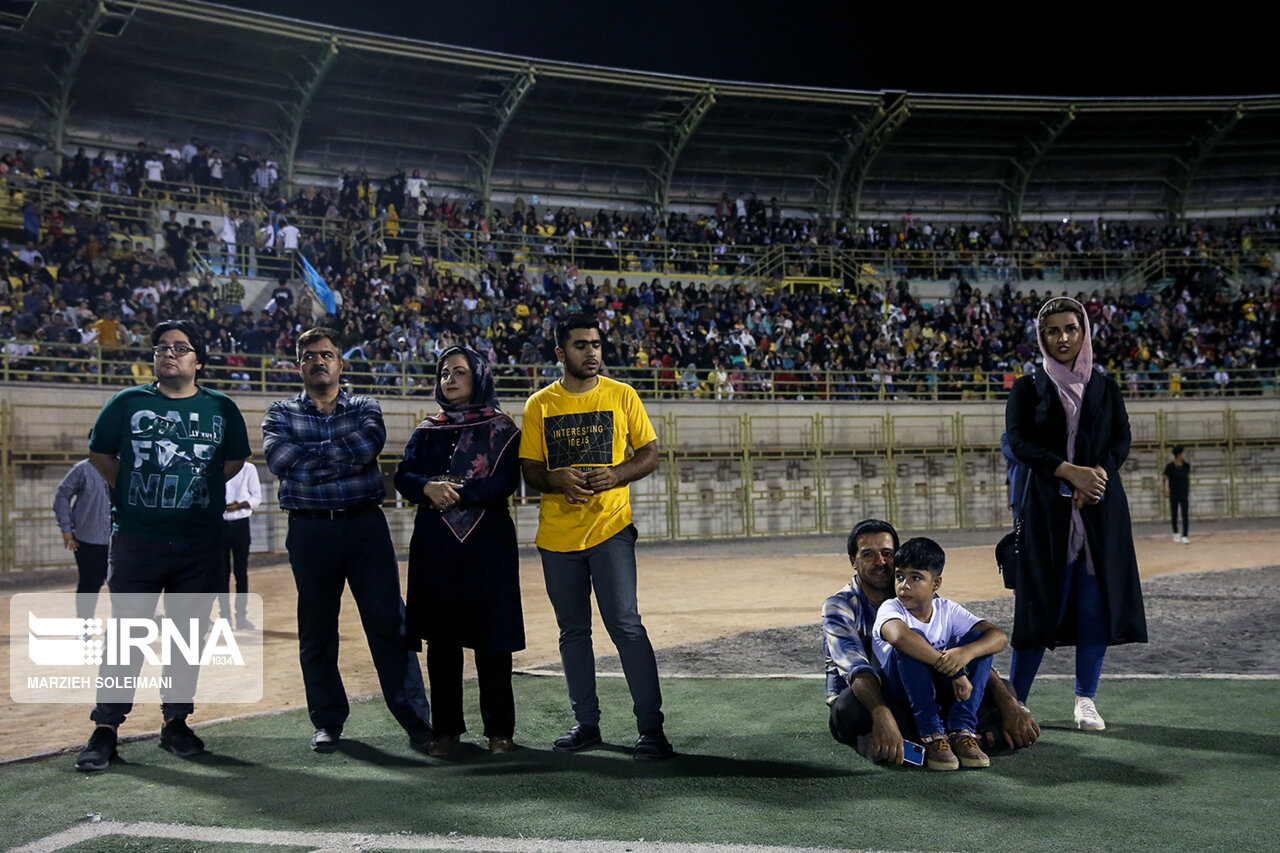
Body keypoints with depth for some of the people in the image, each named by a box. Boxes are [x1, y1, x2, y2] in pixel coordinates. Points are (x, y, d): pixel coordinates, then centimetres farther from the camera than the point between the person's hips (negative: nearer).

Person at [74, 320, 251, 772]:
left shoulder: (221, 408, 6)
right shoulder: (128, 403, 4)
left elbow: (235, 459, 17)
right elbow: (100, 453, 14)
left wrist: (200, 490, 10)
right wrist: (129, 491, 8)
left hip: (200, 544, 1)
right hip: (136, 539, -1)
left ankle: (176, 721, 19)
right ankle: (105, 729, 6)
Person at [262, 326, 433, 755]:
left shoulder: (364, 407, 11)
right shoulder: (281, 413, 10)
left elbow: (371, 441, -13)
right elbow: (278, 457, -11)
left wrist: (312, 456, -11)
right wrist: (345, 459, -10)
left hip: (365, 526, 0)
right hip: (310, 530, 1)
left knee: (389, 622, -3)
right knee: (317, 631, 7)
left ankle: (416, 720, 2)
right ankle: (327, 722, 20)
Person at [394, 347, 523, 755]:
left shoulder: (501, 429, 4)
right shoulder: (427, 430, 15)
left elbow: (504, 482, -9)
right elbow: (403, 476, 4)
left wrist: (456, 493, -17)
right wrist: (429, 488, -17)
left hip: (486, 542, -3)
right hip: (434, 545, 3)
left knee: (491, 637, -3)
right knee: (441, 638, 4)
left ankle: (499, 730, 6)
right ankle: (446, 728, 13)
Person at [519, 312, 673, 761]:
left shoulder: (622, 396, 4)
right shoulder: (540, 405, 7)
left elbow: (650, 454, 6)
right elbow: (530, 469, 8)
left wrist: (616, 474, -13)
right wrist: (558, 480, -14)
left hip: (610, 527, -3)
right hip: (557, 534, 3)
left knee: (626, 625, -10)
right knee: (573, 630, 10)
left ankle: (651, 727, -4)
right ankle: (586, 722, 22)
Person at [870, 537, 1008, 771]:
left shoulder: (947, 610, -1)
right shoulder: (891, 609, -14)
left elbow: (1000, 637, -14)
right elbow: (898, 635, -41)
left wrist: (966, 652, -37)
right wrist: (953, 670, -44)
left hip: (942, 689, 4)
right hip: (900, 691, -4)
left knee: (977, 638, -15)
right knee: (912, 642, -30)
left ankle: (962, 730, -23)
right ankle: (932, 734, -31)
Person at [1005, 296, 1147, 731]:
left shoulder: (1105, 388, 14)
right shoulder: (1028, 388, 7)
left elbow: (1122, 439, 5)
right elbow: (1019, 440, -6)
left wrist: (1099, 473, -15)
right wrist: (1071, 472, -18)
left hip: (1102, 507, 2)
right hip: (1048, 509, -2)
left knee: (1095, 603, -1)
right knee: (1043, 602, -4)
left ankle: (1086, 700, 9)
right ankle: (1014, 700, 6)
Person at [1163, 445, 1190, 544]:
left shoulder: (1186, 465, -2)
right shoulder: (1170, 466, -13)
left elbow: (1188, 478, 12)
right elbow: (1164, 479, -3)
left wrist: (1189, 491, 14)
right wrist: (1166, 490, -11)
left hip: (1184, 494, 2)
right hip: (1174, 494, -2)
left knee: (1185, 515, -6)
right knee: (1174, 514, 10)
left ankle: (1184, 537, -7)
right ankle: (1175, 534, 30)